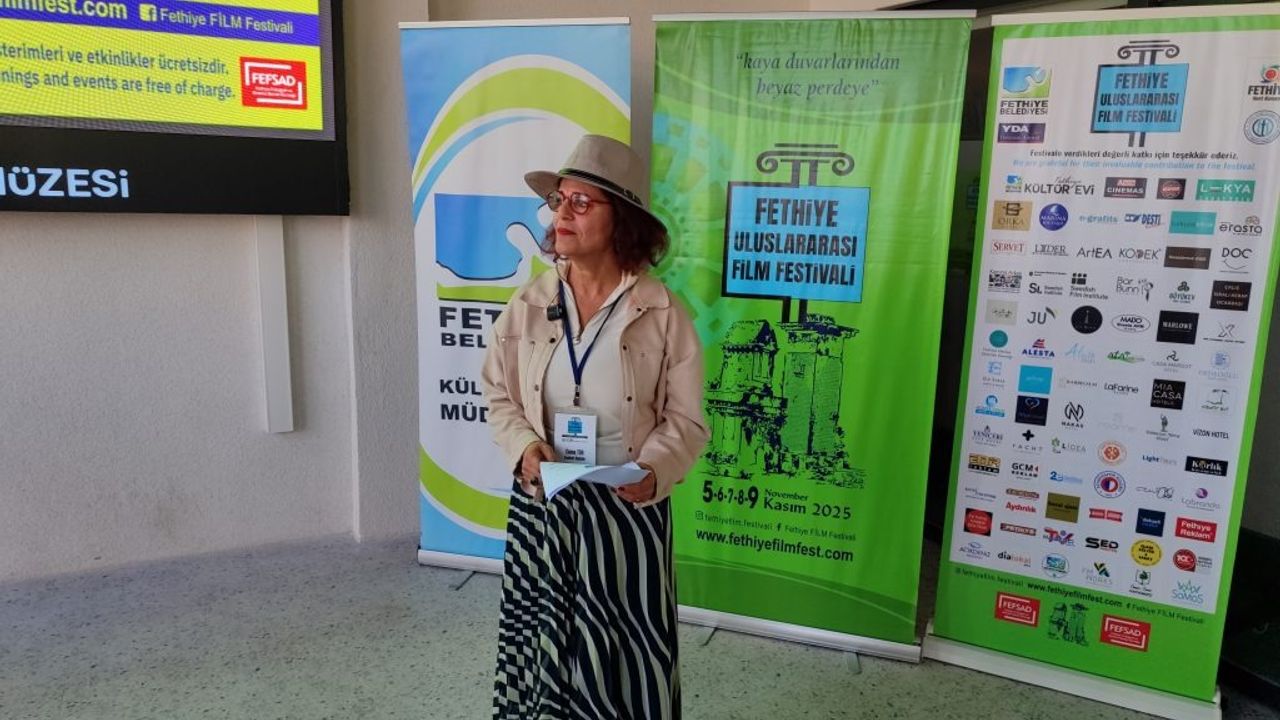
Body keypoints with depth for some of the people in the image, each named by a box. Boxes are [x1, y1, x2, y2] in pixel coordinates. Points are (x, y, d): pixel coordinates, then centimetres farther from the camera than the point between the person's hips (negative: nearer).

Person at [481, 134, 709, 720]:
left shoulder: (663, 313, -8)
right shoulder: (527, 306, 0)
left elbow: (686, 420, -6)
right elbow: (499, 398, 7)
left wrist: (653, 471, -23)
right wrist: (525, 447, -12)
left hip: (627, 511, -2)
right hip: (541, 506, 3)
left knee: (623, 652, 6)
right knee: (542, 640, 13)